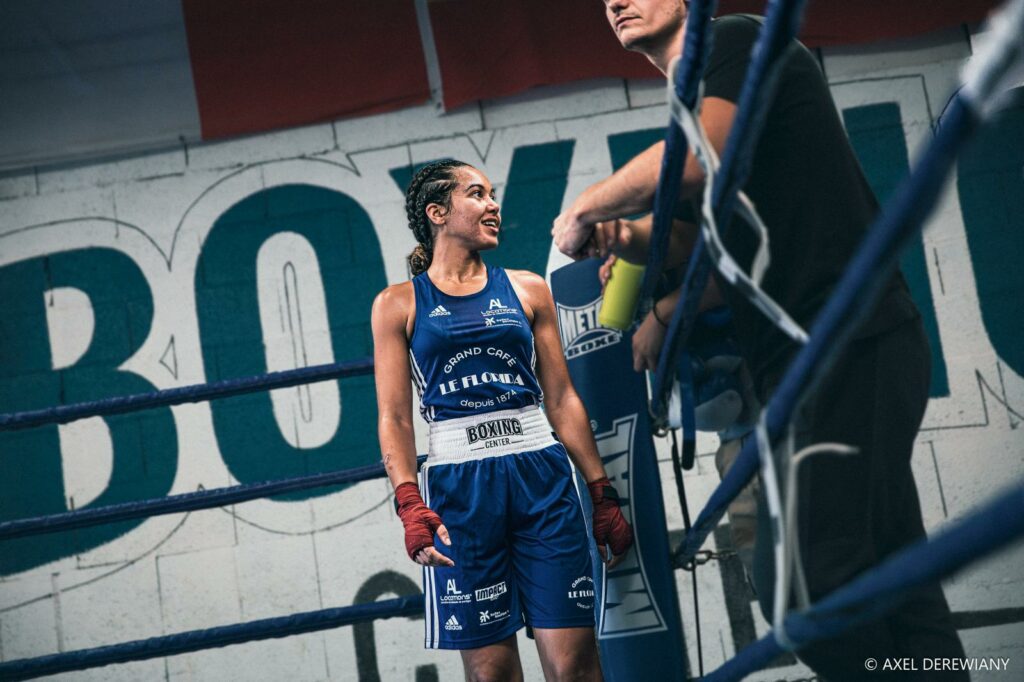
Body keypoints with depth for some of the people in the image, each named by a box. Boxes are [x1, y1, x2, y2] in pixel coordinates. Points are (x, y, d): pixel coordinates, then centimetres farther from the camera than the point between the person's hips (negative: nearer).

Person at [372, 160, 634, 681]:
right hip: (458, 484, -2)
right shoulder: (398, 305, 7)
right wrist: (410, 507, -13)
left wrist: (602, 494, 9)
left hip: (542, 477, 2)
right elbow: (394, 419, 1)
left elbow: (562, 401, 14)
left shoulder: (526, 290, 14)